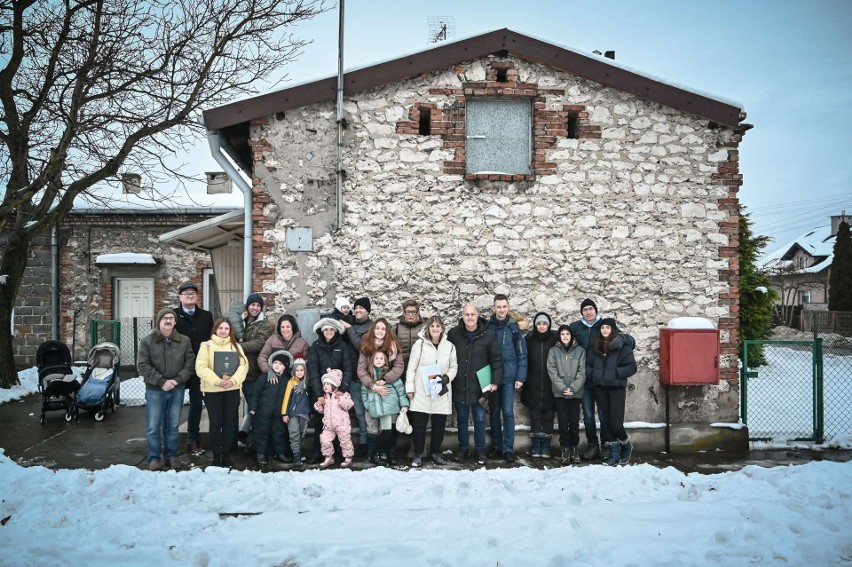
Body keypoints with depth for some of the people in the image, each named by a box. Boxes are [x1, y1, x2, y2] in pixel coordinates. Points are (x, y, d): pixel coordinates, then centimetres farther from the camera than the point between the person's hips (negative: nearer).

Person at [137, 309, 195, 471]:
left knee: (173, 425, 10)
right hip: (155, 390, -2)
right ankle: (154, 458, 12)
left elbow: (190, 362, 1)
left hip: (177, 389, 2)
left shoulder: (184, 341, 4)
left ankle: (171, 456, 21)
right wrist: (161, 382, -16)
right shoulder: (147, 341, -2)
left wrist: (177, 380, -13)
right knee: (153, 426, 1)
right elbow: (143, 366, -8)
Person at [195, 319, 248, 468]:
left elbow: (243, 365, 0)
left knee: (230, 422, 6)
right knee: (216, 423, 2)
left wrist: (233, 380, -17)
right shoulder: (206, 345, 0)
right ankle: (216, 455, 13)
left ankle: (226, 454, 16)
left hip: (232, 390, 3)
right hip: (212, 390, -3)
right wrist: (217, 381, -21)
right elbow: (201, 368, -10)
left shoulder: (236, 346, 10)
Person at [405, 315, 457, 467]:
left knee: (439, 424, 9)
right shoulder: (420, 344, -2)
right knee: (419, 424, 2)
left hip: (441, 392, 2)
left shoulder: (449, 346, 4)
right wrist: (409, 388, -3)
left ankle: (435, 453, 23)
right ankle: (418, 454, 14)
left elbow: (454, 367, 11)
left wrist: (447, 377, -8)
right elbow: (411, 368, 0)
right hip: (421, 391, -2)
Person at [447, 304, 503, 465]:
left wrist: (495, 382, -6)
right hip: (459, 386, 1)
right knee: (462, 419, 13)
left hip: (479, 386, -1)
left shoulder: (487, 335, -6)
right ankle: (463, 448, 26)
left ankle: (480, 450, 21)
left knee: (479, 419, 7)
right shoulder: (453, 334, -3)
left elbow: (496, 360, -1)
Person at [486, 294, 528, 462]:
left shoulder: (514, 327, -1)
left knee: (508, 412, -4)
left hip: (509, 377, -2)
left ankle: (508, 448, 2)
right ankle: (496, 447, 18)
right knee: (494, 412, 9)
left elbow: (522, 354, -2)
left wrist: (520, 377, -7)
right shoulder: (487, 327, 2)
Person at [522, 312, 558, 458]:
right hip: (533, 384, 0)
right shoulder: (529, 338, 1)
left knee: (548, 413, 2)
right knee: (535, 413, 2)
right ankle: (536, 445, 7)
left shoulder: (554, 338, 0)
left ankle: (546, 445, 9)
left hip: (549, 384, 0)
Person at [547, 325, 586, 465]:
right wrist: (563, 388, -13)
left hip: (576, 392, 0)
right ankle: (565, 448, 8)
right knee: (563, 421, -1)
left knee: (574, 421, 2)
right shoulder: (553, 351, 4)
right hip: (559, 392, 0)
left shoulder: (580, 351, 5)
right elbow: (552, 372, -3)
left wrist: (573, 388, -13)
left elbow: (582, 372, -1)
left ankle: (574, 448, 15)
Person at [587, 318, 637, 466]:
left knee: (616, 424, -7)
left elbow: (632, 367, -10)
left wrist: (614, 373, -17)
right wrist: (593, 373, -3)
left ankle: (626, 446, 22)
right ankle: (614, 453, 17)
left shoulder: (623, 346, -6)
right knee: (606, 422, 5)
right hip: (600, 388, 5)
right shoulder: (596, 346, 10)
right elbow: (588, 365, 17)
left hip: (617, 388, -5)